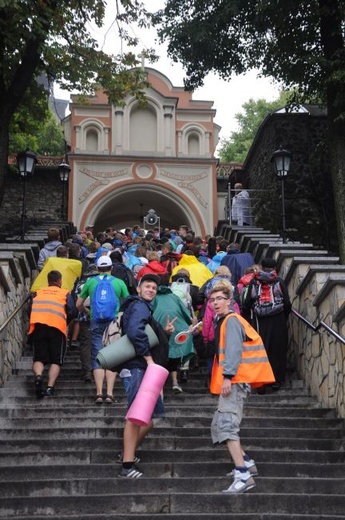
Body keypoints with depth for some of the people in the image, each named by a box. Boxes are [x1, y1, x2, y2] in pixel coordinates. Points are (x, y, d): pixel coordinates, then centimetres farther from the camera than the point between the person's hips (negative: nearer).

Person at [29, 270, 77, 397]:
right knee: (56, 360, 5)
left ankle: (38, 376, -21)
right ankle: (50, 387, -12)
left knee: (38, 358, 8)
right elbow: (72, 311, 5)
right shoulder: (65, 293, 16)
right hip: (57, 327, -2)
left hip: (37, 326, 2)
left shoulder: (38, 293, 21)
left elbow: (30, 309, 11)